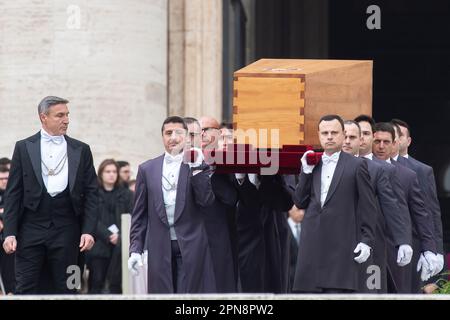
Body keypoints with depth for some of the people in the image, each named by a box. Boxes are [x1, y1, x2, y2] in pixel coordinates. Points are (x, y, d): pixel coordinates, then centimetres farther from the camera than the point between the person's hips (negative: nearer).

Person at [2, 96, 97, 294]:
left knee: (66, 290, 3)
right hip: (31, 230, -1)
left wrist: (88, 231, -4)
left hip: (66, 231, 1)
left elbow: (90, 194, 7)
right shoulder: (24, 148, 5)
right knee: (25, 290, -2)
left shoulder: (81, 150, 8)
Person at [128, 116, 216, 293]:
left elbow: (206, 201, -8)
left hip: (191, 246, -2)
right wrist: (135, 249, 4)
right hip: (160, 248, 2)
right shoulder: (147, 169, 11)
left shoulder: (199, 166, 5)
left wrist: (196, 168, -14)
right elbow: (139, 214, 11)